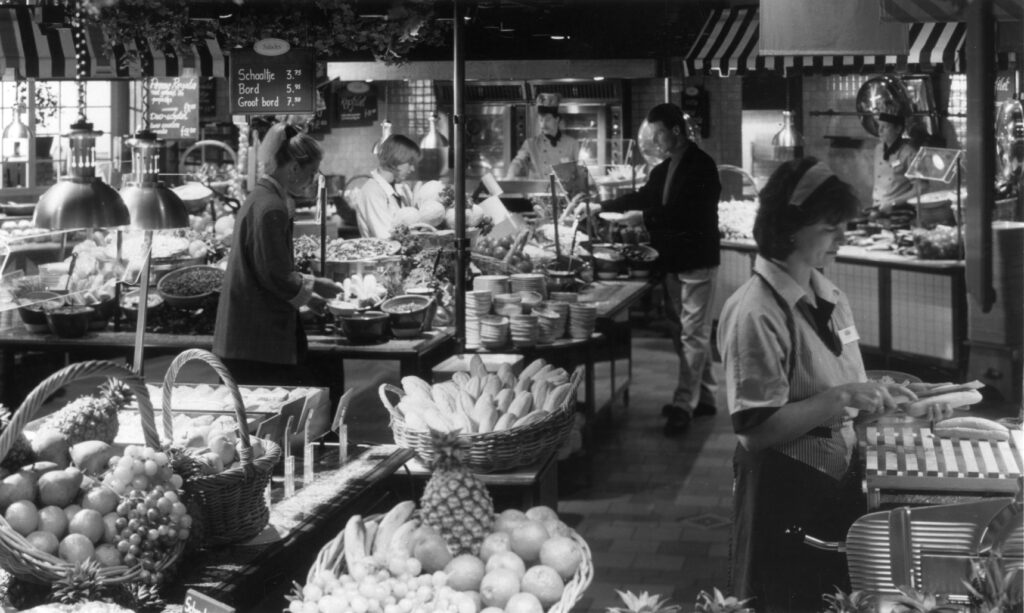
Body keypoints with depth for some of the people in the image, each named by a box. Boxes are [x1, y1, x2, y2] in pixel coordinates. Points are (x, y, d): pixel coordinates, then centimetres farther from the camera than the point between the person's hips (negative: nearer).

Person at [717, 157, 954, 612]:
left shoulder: (828, 296, 6)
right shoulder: (756, 312, -21)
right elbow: (755, 429, -23)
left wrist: (882, 396, -2)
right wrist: (842, 399, -25)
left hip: (839, 479, 8)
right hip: (784, 492, -8)